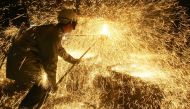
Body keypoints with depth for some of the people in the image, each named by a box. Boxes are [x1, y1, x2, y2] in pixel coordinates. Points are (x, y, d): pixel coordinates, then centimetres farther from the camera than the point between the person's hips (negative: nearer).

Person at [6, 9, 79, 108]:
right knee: (44, 83, -3)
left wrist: (72, 60, 43)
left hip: (23, 55, 10)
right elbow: (51, 61, -19)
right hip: (22, 61, -10)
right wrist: (53, 83, -8)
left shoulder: (54, 30, 11)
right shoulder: (54, 34, -21)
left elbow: (59, 49, 30)